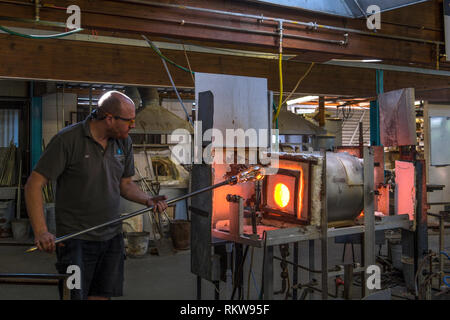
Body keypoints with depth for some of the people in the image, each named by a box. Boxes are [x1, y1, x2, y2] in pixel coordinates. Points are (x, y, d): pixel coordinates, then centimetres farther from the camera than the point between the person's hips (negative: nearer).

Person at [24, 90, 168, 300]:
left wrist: (148, 200, -3)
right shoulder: (68, 139, -14)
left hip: (112, 237, 6)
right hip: (76, 239, -5)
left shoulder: (124, 142, 6)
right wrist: (41, 232, -24)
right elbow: (34, 185, -14)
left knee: (102, 295, 10)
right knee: (74, 294, -2)